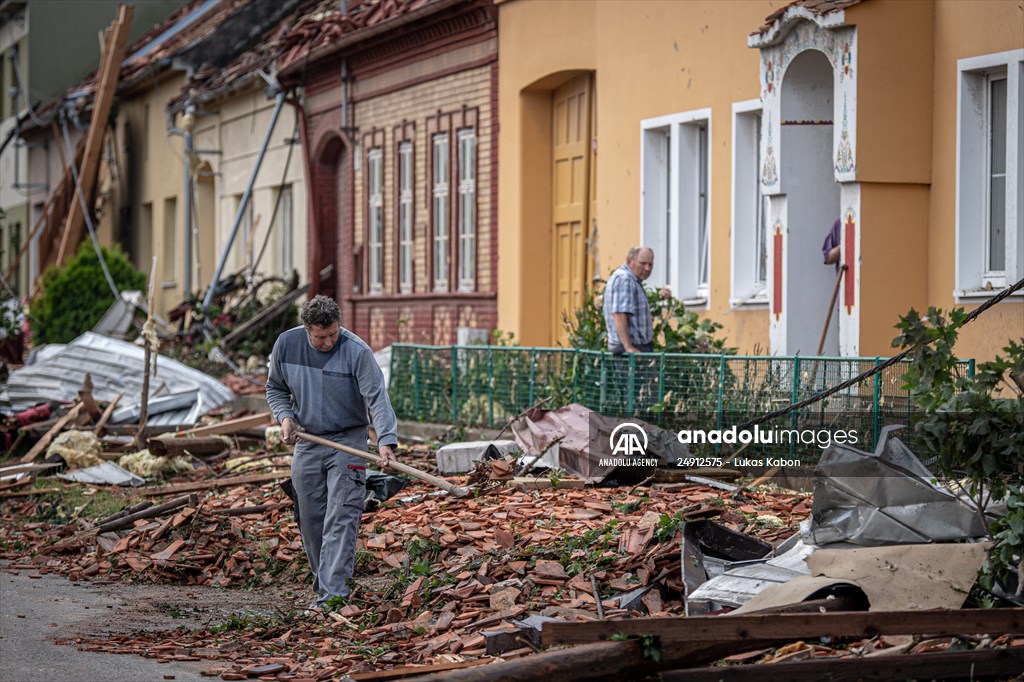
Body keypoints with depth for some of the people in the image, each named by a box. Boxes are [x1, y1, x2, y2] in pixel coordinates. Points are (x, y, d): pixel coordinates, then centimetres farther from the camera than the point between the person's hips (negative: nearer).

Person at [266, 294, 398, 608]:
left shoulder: (357, 352, -16)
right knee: (311, 523, 9)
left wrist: (386, 441, -36)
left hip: (348, 443, -4)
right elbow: (275, 388, 13)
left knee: (341, 522, -12)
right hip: (307, 445, 4)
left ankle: (332, 596, -18)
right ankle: (323, 586, 25)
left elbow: (377, 398, -22)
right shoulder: (286, 344, -3)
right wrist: (285, 416, -6)